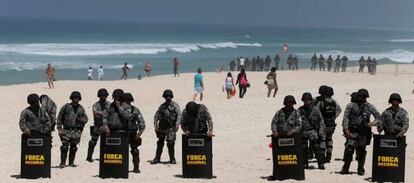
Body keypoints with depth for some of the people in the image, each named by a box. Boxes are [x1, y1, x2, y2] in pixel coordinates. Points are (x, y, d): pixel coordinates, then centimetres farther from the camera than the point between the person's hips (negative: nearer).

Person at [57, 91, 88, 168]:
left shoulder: (81, 108, 11)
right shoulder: (66, 107, 1)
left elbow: (86, 118, 17)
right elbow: (59, 118, 3)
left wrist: (81, 120, -7)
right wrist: (59, 129, -4)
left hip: (77, 131, 3)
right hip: (67, 130, -3)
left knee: (73, 147, 8)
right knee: (64, 147, -10)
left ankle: (71, 162, 16)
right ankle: (62, 163, -7)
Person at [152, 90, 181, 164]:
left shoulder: (175, 105, -1)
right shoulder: (162, 106, 12)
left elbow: (179, 115, -12)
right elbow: (156, 115, 13)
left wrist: (177, 124, -26)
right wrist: (155, 126, 2)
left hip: (170, 128, -5)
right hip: (162, 127, 5)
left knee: (170, 143, -11)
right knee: (160, 143, 10)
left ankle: (172, 159, 0)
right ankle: (157, 158, 19)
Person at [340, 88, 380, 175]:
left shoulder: (369, 107, 9)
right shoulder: (351, 106, 5)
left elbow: (378, 116, 12)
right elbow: (346, 117, 0)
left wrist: (373, 123, -8)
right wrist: (346, 129, -12)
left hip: (364, 133, 2)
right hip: (352, 132, -2)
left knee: (361, 151, 7)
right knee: (349, 149, -12)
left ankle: (361, 169, 18)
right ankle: (345, 169, -4)